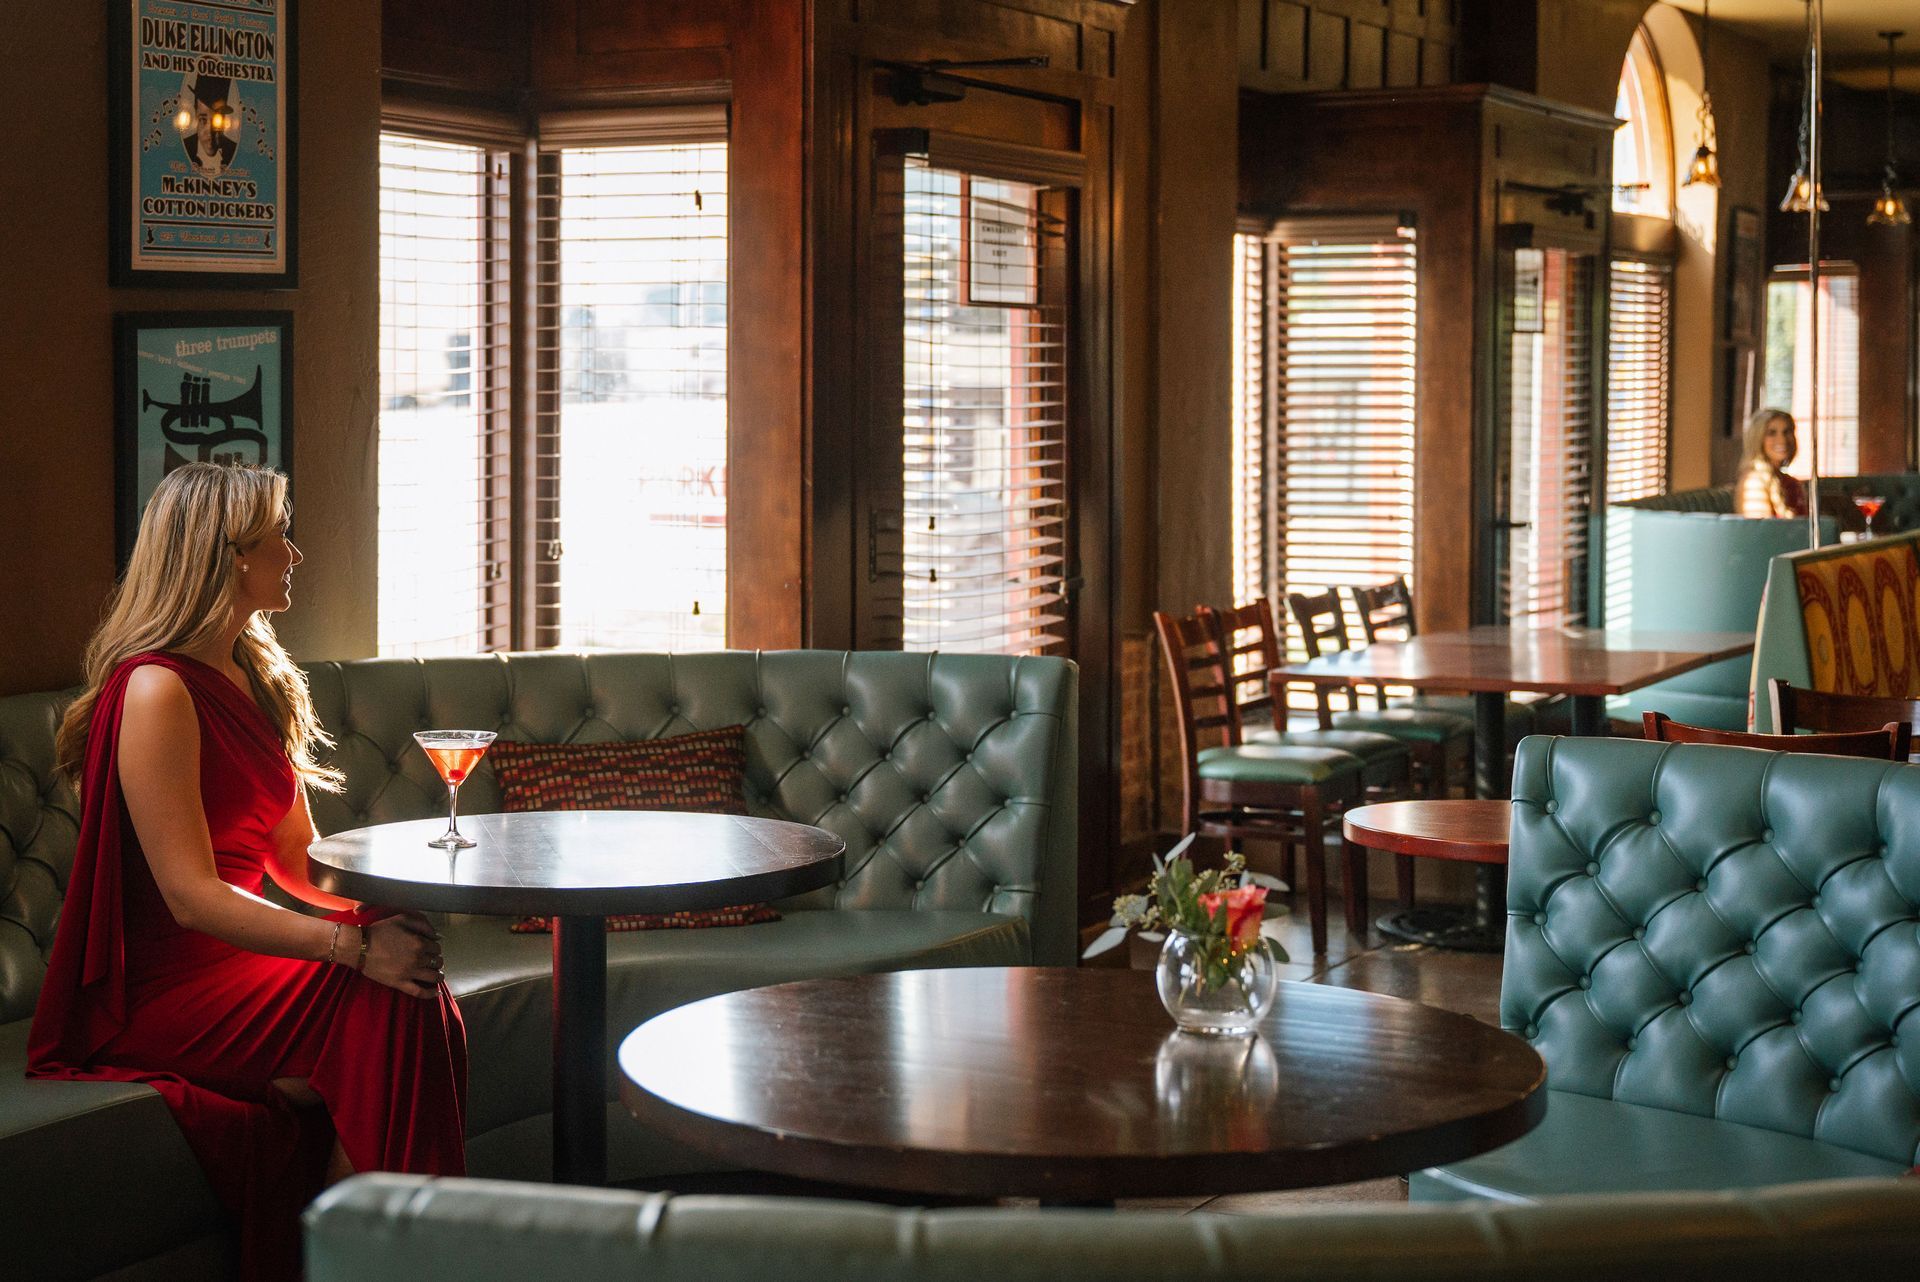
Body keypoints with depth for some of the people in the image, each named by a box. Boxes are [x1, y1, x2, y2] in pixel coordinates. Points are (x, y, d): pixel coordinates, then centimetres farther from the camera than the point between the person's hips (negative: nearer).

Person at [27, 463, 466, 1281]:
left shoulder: (255, 676, 16)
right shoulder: (156, 691, -14)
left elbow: (294, 858, 15)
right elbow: (190, 896, -20)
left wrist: (380, 900, -7)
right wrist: (350, 946, -29)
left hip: (233, 962, 8)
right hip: (157, 992, -8)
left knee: (415, 994, -23)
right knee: (387, 1008, -29)